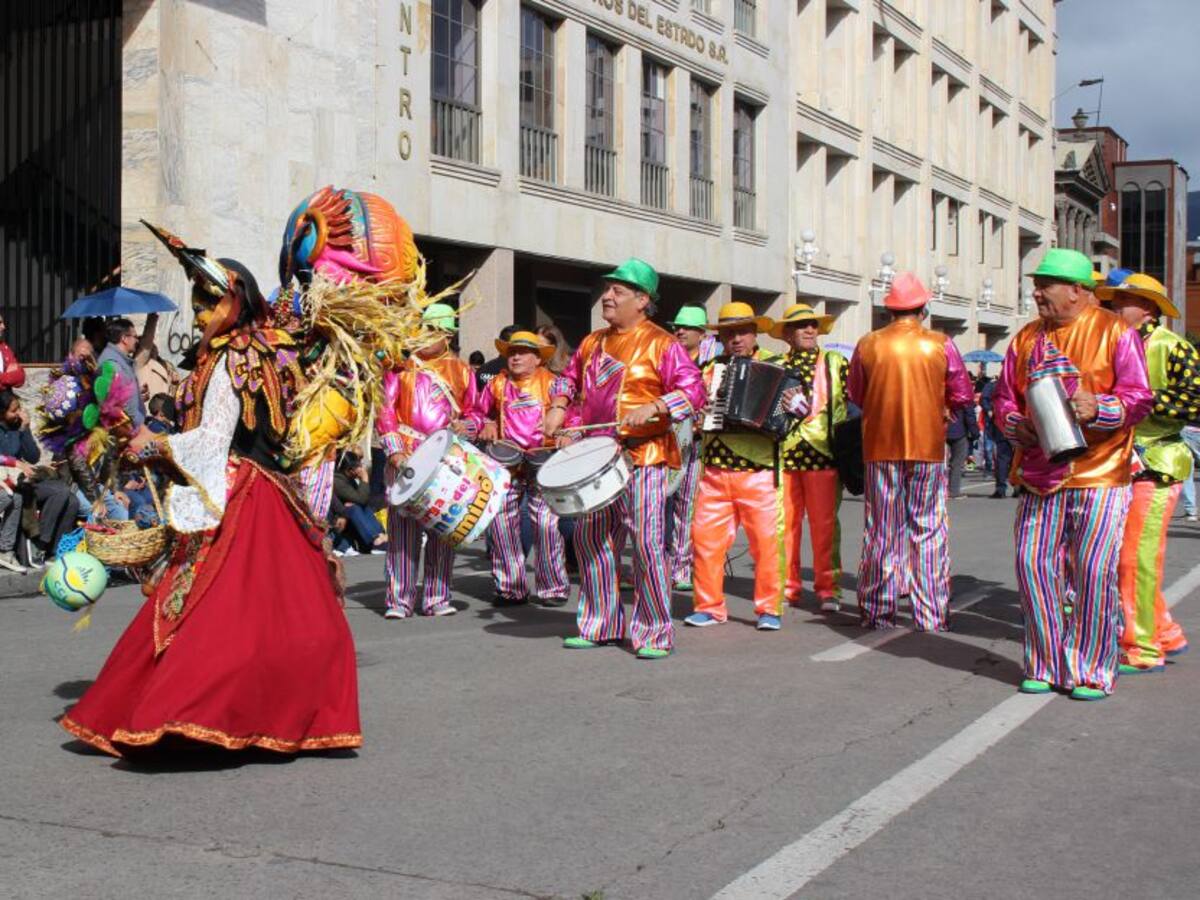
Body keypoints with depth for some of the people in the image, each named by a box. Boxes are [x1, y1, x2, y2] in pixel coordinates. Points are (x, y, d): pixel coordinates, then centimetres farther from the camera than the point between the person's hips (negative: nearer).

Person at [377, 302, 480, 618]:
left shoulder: (461, 371, 13)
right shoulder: (401, 367, 6)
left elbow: (473, 412, 18)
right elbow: (386, 411, 1)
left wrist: (465, 425, -6)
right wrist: (395, 450, -12)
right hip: (407, 459, -2)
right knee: (403, 528, -5)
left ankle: (437, 598, 11)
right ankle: (399, 600, -2)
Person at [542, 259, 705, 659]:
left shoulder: (661, 345, -7)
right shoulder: (593, 343, 14)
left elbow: (693, 390, -14)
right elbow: (569, 377, 29)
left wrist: (653, 408, -26)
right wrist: (558, 407, 11)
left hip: (644, 457, -7)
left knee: (647, 543, -9)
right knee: (589, 536, 10)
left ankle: (655, 634, 1)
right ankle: (601, 625, 22)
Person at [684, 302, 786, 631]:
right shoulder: (711, 367, 15)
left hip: (758, 471, -3)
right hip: (714, 470, 3)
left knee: (766, 540, -4)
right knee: (705, 537, 0)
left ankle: (769, 609, 8)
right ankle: (709, 607, 12)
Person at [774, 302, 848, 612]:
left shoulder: (835, 363, 10)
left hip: (822, 452, -2)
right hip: (783, 454, 2)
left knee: (824, 523, -3)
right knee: (785, 522, 1)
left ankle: (828, 588, 5)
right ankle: (787, 586, 10)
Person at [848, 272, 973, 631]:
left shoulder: (868, 345, -2)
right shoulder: (940, 345, -5)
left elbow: (856, 395, 8)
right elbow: (962, 396, 0)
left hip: (881, 447, 1)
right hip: (928, 447, -1)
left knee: (881, 530, 9)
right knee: (929, 529, 6)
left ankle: (877, 611, 13)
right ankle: (931, 615, 7)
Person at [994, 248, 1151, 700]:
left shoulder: (1115, 332, -1)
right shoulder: (1027, 338, 13)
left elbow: (1139, 398, -5)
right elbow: (1005, 399, 16)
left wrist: (1096, 408, -22)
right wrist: (1019, 426, -5)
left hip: (1100, 475, -4)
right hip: (1041, 474, 5)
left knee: (1094, 570, -5)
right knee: (1033, 565, 1)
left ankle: (1092, 671, 8)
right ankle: (1045, 666, 15)